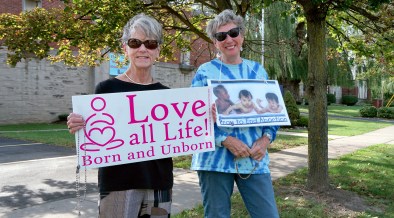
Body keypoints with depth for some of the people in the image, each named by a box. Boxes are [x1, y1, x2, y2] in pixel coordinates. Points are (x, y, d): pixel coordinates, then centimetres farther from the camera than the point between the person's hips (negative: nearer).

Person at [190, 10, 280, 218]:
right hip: (215, 158, -2)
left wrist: (265, 138, -5)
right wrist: (226, 140, -15)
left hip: (254, 158, 3)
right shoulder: (205, 71, 0)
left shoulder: (257, 70, 11)